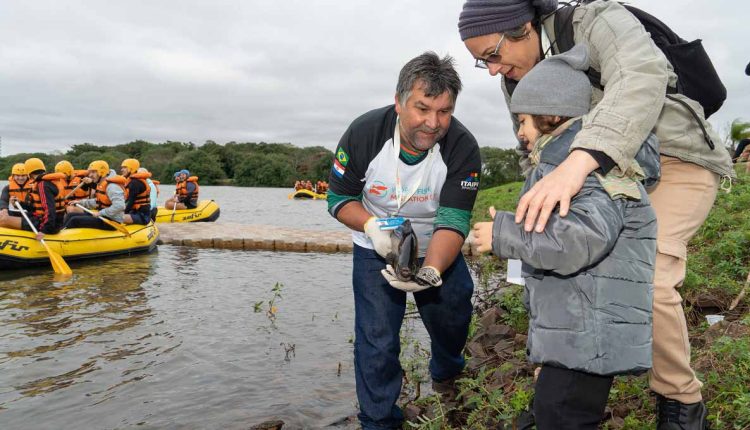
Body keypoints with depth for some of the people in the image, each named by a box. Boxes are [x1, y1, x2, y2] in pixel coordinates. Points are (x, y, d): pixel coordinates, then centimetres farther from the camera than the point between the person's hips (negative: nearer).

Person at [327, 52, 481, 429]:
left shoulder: (463, 148, -23)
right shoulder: (363, 134, -22)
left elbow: (453, 222, -27)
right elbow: (339, 199, -11)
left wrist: (431, 273, -45)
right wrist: (372, 226, -31)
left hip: (439, 250, 1)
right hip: (376, 251, -1)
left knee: (453, 317, 8)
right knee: (376, 341, -3)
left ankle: (445, 372, 44)